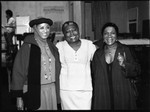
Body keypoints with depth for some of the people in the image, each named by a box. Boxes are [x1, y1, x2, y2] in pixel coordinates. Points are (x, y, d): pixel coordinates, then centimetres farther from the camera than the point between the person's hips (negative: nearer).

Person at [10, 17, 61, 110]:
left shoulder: (51, 46, 7)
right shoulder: (27, 47, -9)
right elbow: (18, 72, -8)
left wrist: (58, 91, 14)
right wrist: (19, 97, -9)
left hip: (52, 90, 5)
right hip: (34, 92, -5)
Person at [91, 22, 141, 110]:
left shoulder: (125, 50, 1)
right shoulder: (98, 54, 7)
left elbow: (136, 71, -1)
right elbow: (94, 76, 11)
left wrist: (124, 65, -18)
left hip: (122, 96, -1)